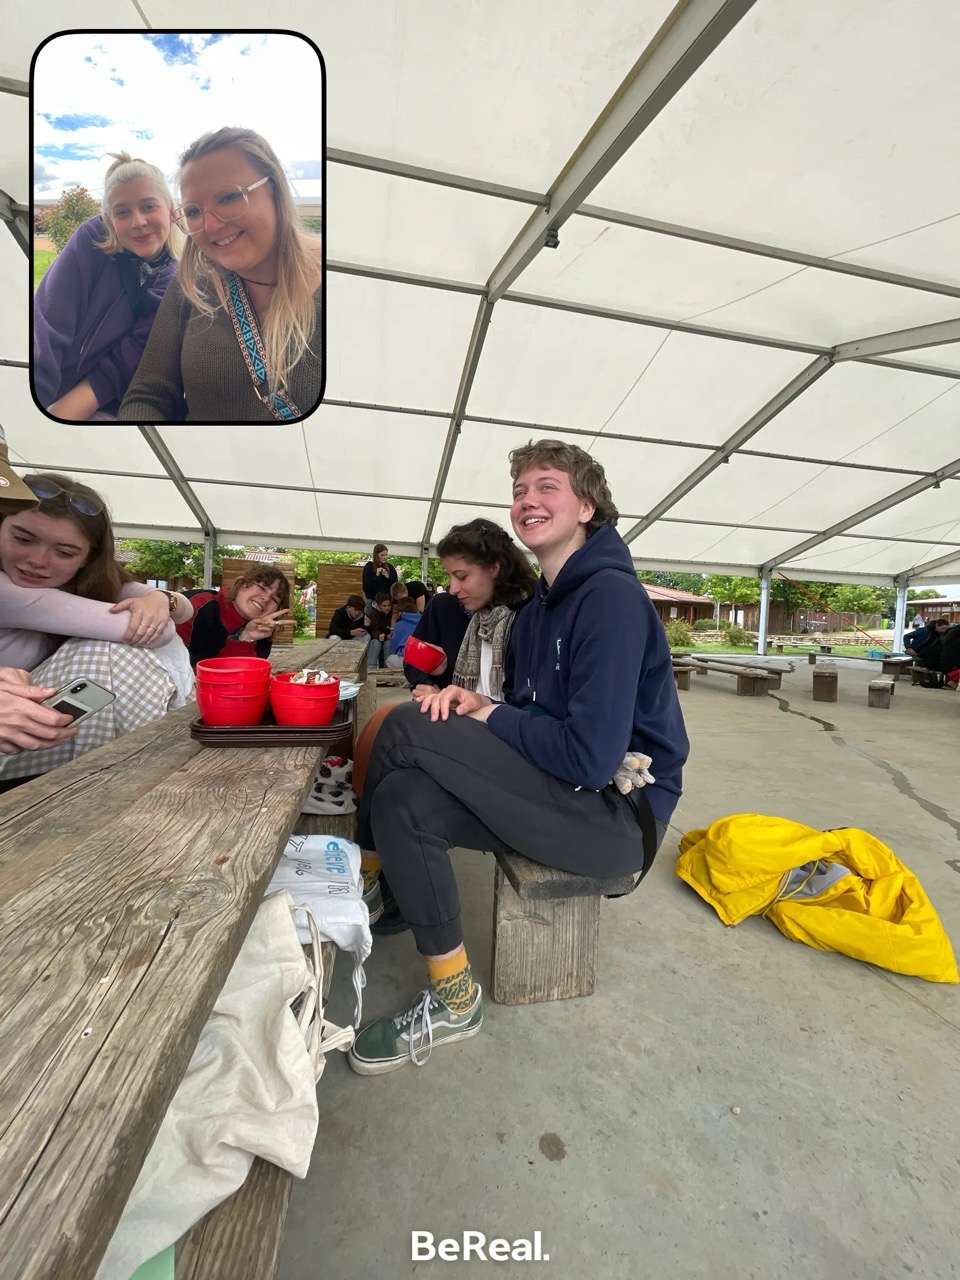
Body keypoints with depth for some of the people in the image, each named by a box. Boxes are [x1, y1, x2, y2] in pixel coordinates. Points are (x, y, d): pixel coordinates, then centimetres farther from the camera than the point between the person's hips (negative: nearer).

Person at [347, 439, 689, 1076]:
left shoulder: (612, 597, -17)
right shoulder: (540, 608, 12)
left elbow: (591, 757, -24)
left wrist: (488, 715, -11)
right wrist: (478, 702, -7)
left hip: (620, 815, -8)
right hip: (565, 797, 9)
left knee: (408, 728, -17)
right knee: (404, 799, -8)